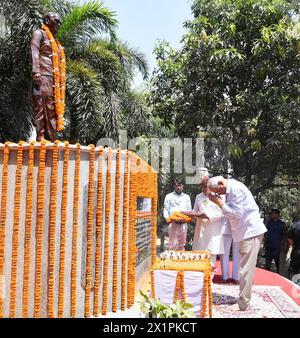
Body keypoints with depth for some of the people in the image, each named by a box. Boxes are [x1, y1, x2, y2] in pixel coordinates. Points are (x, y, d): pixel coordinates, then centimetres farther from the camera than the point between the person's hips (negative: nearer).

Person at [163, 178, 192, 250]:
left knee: (182, 244, 7)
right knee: (173, 244, -8)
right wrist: (168, 218, -12)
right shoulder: (169, 196, 9)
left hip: (183, 224, 3)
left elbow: (189, 210, 16)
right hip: (173, 223, -3)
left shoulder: (187, 197, 17)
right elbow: (166, 210, 5)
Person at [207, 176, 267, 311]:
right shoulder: (231, 190, 12)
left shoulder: (235, 188, -17)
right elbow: (232, 212, 16)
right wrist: (219, 201, 4)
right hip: (246, 232, 10)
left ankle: (243, 306, -3)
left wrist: (219, 202, -15)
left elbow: (237, 214, -20)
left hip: (251, 232, -10)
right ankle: (244, 302, 22)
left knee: (246, 270, -8)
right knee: (245, 269, 14)